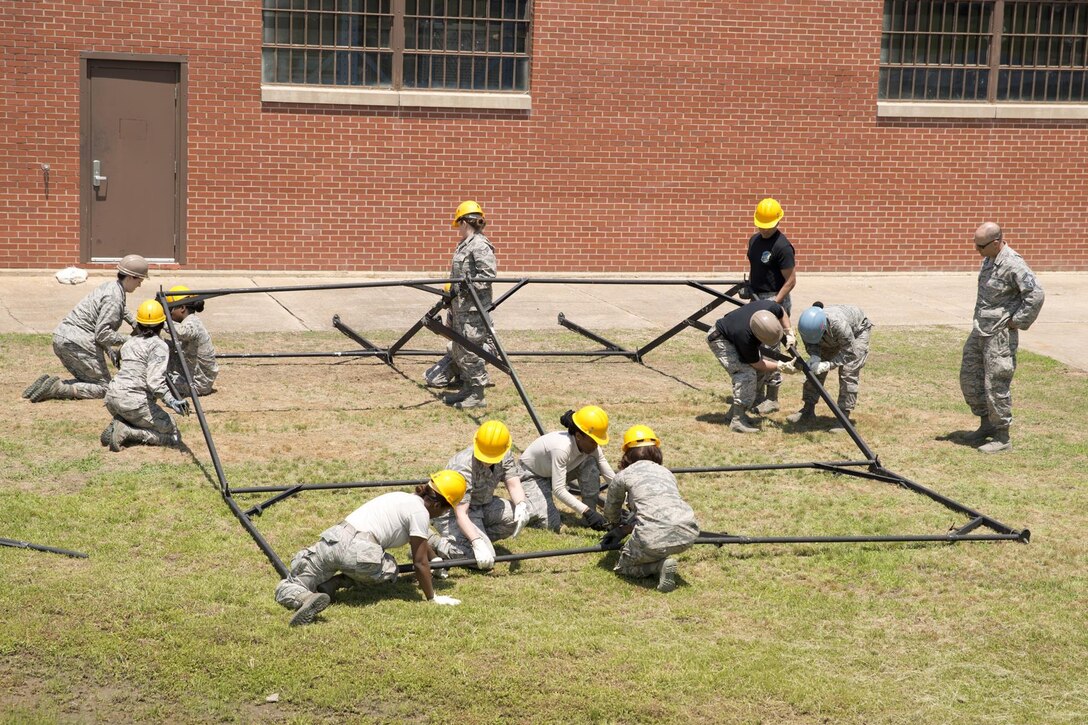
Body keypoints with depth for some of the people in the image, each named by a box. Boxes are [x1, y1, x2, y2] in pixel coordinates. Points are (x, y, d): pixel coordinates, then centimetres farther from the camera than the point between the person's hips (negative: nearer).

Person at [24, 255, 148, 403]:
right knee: (103, 387, -1)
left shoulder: (110, 286, 16)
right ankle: (58, 389, -16)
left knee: (87, 381, 20)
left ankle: (47, 384, 1)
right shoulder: (114, 297, -16)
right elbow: (102, 334, -20)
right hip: (78, 343, -10)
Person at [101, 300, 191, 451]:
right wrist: (171, 401, -26)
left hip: (112, 395, 8)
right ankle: (126, 432, -14)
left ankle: (116, 426, 1)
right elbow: (155, 381, -18)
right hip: (134, 402, -8)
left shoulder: (130, 342, 18)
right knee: (174, 436, 3)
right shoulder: (159, 345, -5)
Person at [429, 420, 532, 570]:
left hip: (482, 506, 7)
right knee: (484, 560, -24)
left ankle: (481, 536, 3)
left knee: (520, 517, -15)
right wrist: (478, 544, -44)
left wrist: (521, 506, -34)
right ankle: (435, 543, -6)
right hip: (452, 514, -7)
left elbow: (514, 485, -11)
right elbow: (461, 514, -35)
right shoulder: (463, 467, -32)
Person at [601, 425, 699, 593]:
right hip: (687, 535, 4)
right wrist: (623, 531, 47)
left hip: (656, 538, -4)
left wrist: (618, 527, 57)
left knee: (623, 566, 23)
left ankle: (661, 565, -2)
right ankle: (662, 559, 14)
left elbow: (610, 512, 33)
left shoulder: (623, 476, 17)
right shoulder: (667, 473, 28)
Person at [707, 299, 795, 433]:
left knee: (763, 372, 1)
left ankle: (736, 411, 11)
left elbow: (782, 313, -3)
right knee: (746, 373, -26)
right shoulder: (745, 337, -43)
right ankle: (737, 420, -22)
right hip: (720, 340, -8)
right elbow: (756, 363, -23)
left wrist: (789, 334, -9)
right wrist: (780, 367, -23)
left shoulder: (770, 307, -32)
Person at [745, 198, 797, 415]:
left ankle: (772, 399, 2)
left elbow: (791, 281, -15)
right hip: (756, 299, 9)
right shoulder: (754, 240, 10)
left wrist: (774, 303, -19)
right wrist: (748, 290, 18)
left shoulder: (782, 246, -15)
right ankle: (757, 395, 22)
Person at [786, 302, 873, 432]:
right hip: (832, 338, 5)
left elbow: (849, 353, -37)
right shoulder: (806, 326, -32)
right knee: (815, 369, 0)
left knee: (848, 374, -17)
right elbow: (810, 345, -13)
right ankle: (808, 409, 12)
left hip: (857, 331, -5)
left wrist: (827, 365, -44)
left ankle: (844, 416, -12)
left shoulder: (839, 324, -48)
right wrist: (814, 356, -36)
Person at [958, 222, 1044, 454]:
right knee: (969, 378, 15)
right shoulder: (988, 259, 9)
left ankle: (1002, 438, 7)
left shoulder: (1013, 264, -20)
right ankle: (987, 424, 30)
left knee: (996, 385, -4)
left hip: (1000, 335, -10)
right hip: (980, 330, 10)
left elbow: (1035, 295, -25)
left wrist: (1017, 322, -18)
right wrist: (979, 320, 16)